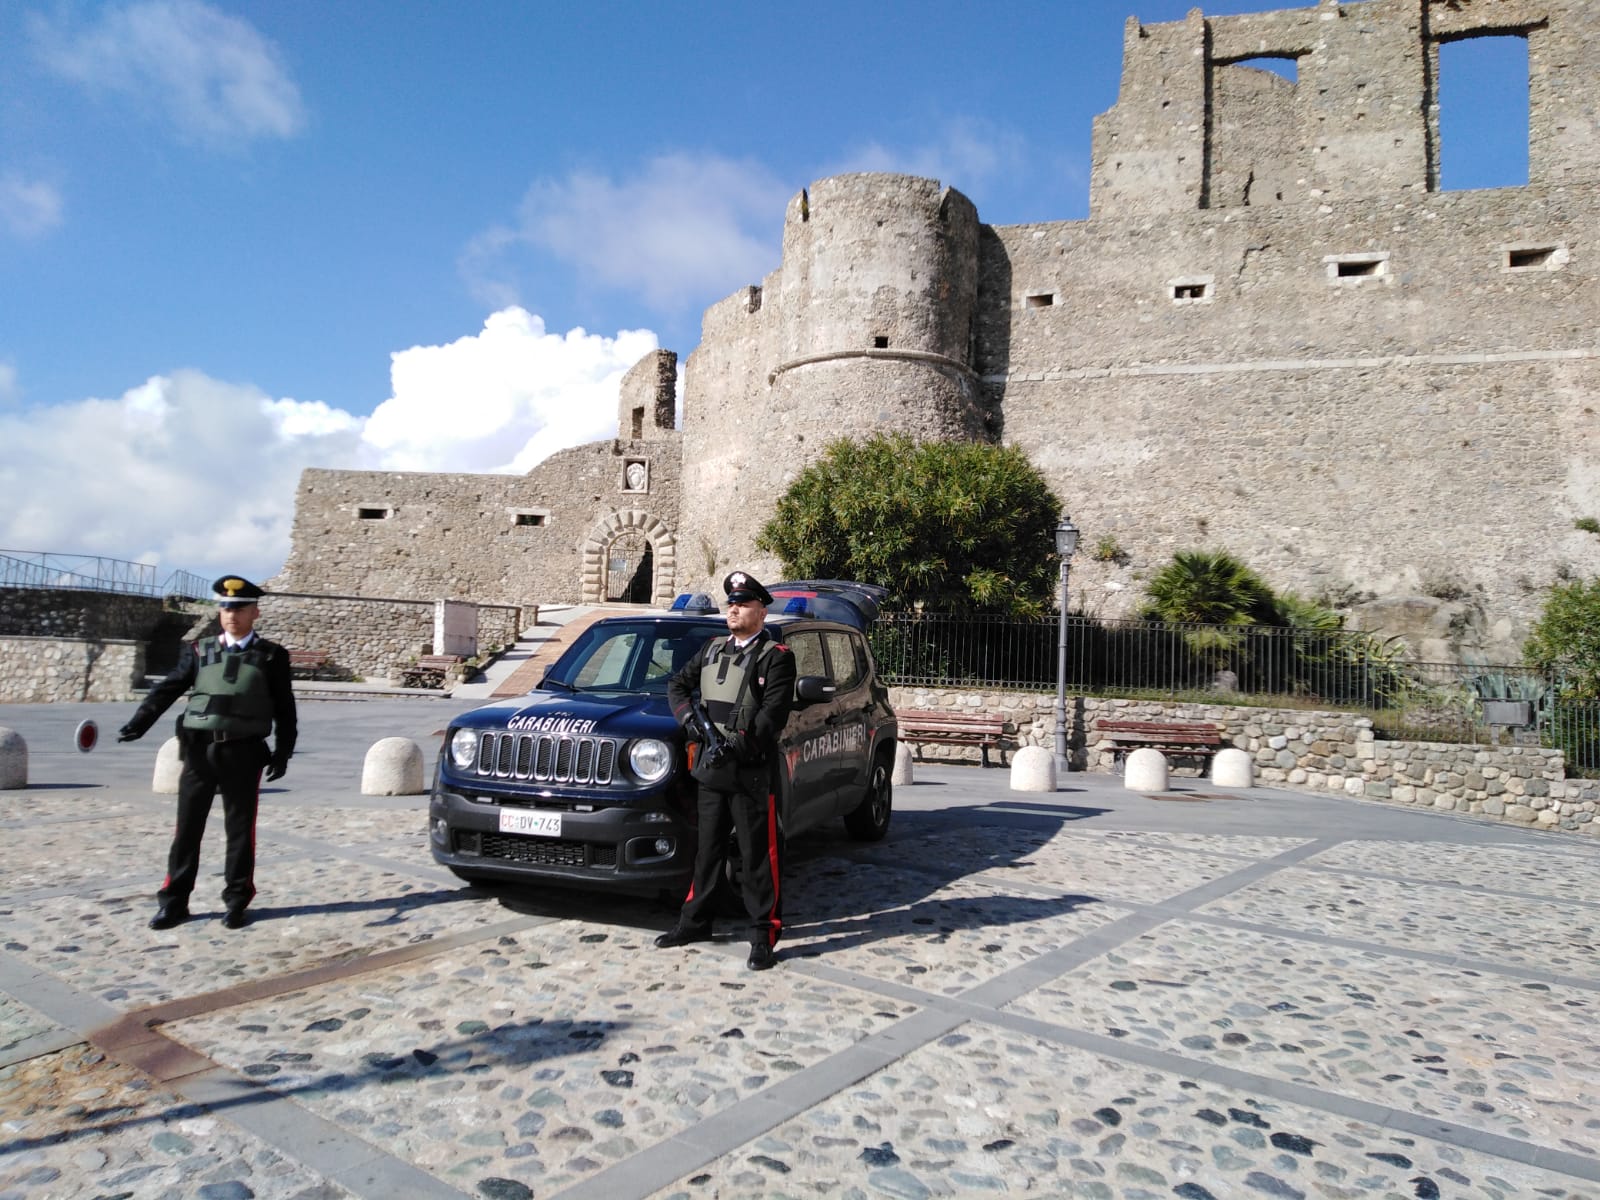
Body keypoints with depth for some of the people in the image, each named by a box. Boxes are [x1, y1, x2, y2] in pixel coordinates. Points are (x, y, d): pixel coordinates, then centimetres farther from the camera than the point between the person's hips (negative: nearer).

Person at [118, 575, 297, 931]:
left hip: (243, 752, -2)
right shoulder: (199, 650, 9)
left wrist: (283, 751, -1)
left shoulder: (272, 656, 3)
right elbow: (167, 690, 6)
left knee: (240, 828, 5)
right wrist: (138, 724, -7)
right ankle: (173, 901, 17)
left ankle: (236, 900, 15)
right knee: (187, 826, 7)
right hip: (200, 748, 2)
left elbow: (285, 709, 4)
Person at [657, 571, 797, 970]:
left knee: (758, 856, 0)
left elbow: (774, 713, -15)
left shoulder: (776, 656, -6)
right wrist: (688, 717, -2)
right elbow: (677, 684, 17)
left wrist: (740, 745, -25)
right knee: (707, 850, 17)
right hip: (710, 771, 7)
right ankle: (695, 922, 29)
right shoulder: (713, 649, 14)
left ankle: (764, 935, 9)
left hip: (751, 775, -6)